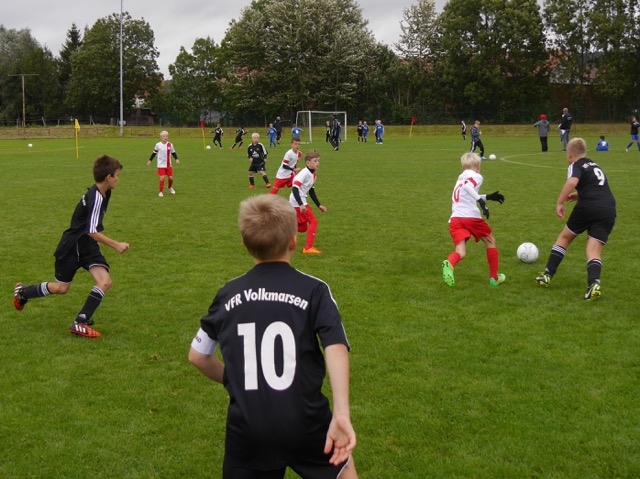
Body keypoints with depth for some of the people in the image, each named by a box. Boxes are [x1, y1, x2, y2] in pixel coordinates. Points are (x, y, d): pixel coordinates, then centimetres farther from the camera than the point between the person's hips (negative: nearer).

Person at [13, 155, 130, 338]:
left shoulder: (103, 194, 1)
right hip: (72, 246, -8)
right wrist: (116, 245, -26)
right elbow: (92, 231, -29)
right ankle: (22, 292, 35)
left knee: (105, 282, -12)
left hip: (88, 246, 8)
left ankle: (80, 323, -5)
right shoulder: (95, 198, -27)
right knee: (61, 288, 9)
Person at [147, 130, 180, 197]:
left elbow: (173, 152, 9)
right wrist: (150, 160, 9)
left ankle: (170, 188, 36)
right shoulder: (158, 145, -7)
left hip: (169, 165, 2)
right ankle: (161, 192, 3)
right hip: (161, 165, -2)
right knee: (162, 178, -11)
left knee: (171, 177, 5)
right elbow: (154, 153, 7)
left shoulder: (170, 144, -3)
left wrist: (176, 159, -4)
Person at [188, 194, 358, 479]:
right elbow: (336, 347, -18)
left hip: (246, 429, 2)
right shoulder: (314, 290, -4)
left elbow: (197, 356, 14)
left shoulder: (228, 294, 6)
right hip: (306, 424, -1)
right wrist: (341, 414, -24)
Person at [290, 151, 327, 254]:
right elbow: (295, 188, -25)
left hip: (300, 202, 10)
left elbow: (311, 191, 21)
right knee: (313, 221, -8)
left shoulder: (313, 175, 11)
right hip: (297, 202, -10)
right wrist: (301, 204, -32)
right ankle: (308, 248, -8)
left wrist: (319, 205, 20)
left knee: (303, 227, 15)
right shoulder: (304, 173, -18)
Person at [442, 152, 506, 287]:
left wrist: (488, 197, 47)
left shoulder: (461, 178, 26)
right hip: (471, 217, -5)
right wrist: (482, 201, -24)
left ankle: (449, 264, -40)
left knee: (460, 253, -4)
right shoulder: (476, 176, 3)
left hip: (455, 219, 5)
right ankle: (494, 277, 23)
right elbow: (467, 187, -19)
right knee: (490, 242, 19)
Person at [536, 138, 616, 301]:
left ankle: (547, 275, 19)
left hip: (588, 207, -5)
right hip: (608, 210, 5)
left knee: (565, 237, 18)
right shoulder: (594, 165, 29)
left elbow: (572, 182, -18)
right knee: (594, 250, 1)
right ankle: (594, 284, -25)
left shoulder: (576, 166, 6)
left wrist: (560, 203, -13)